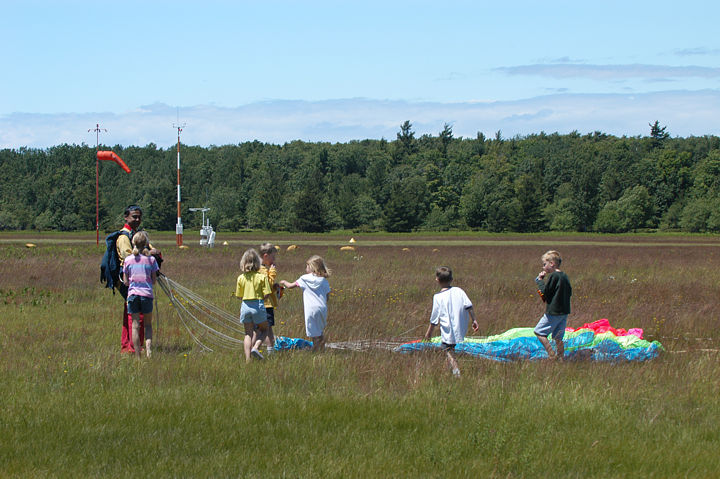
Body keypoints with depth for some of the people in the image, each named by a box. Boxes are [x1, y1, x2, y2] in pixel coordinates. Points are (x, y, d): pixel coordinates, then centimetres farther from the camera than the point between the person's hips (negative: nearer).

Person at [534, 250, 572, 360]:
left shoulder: (553, 276, -13)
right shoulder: (565, 276, 12)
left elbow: (545, 292, -14)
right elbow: (570, 292, 18)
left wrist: (540, 280, 1)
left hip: (553, 312, -8)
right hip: (564, 312, 8)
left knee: (539, 332, -2)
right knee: (558, 337, 13)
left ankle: (552, 356, -10)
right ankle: (561, 357, 11)